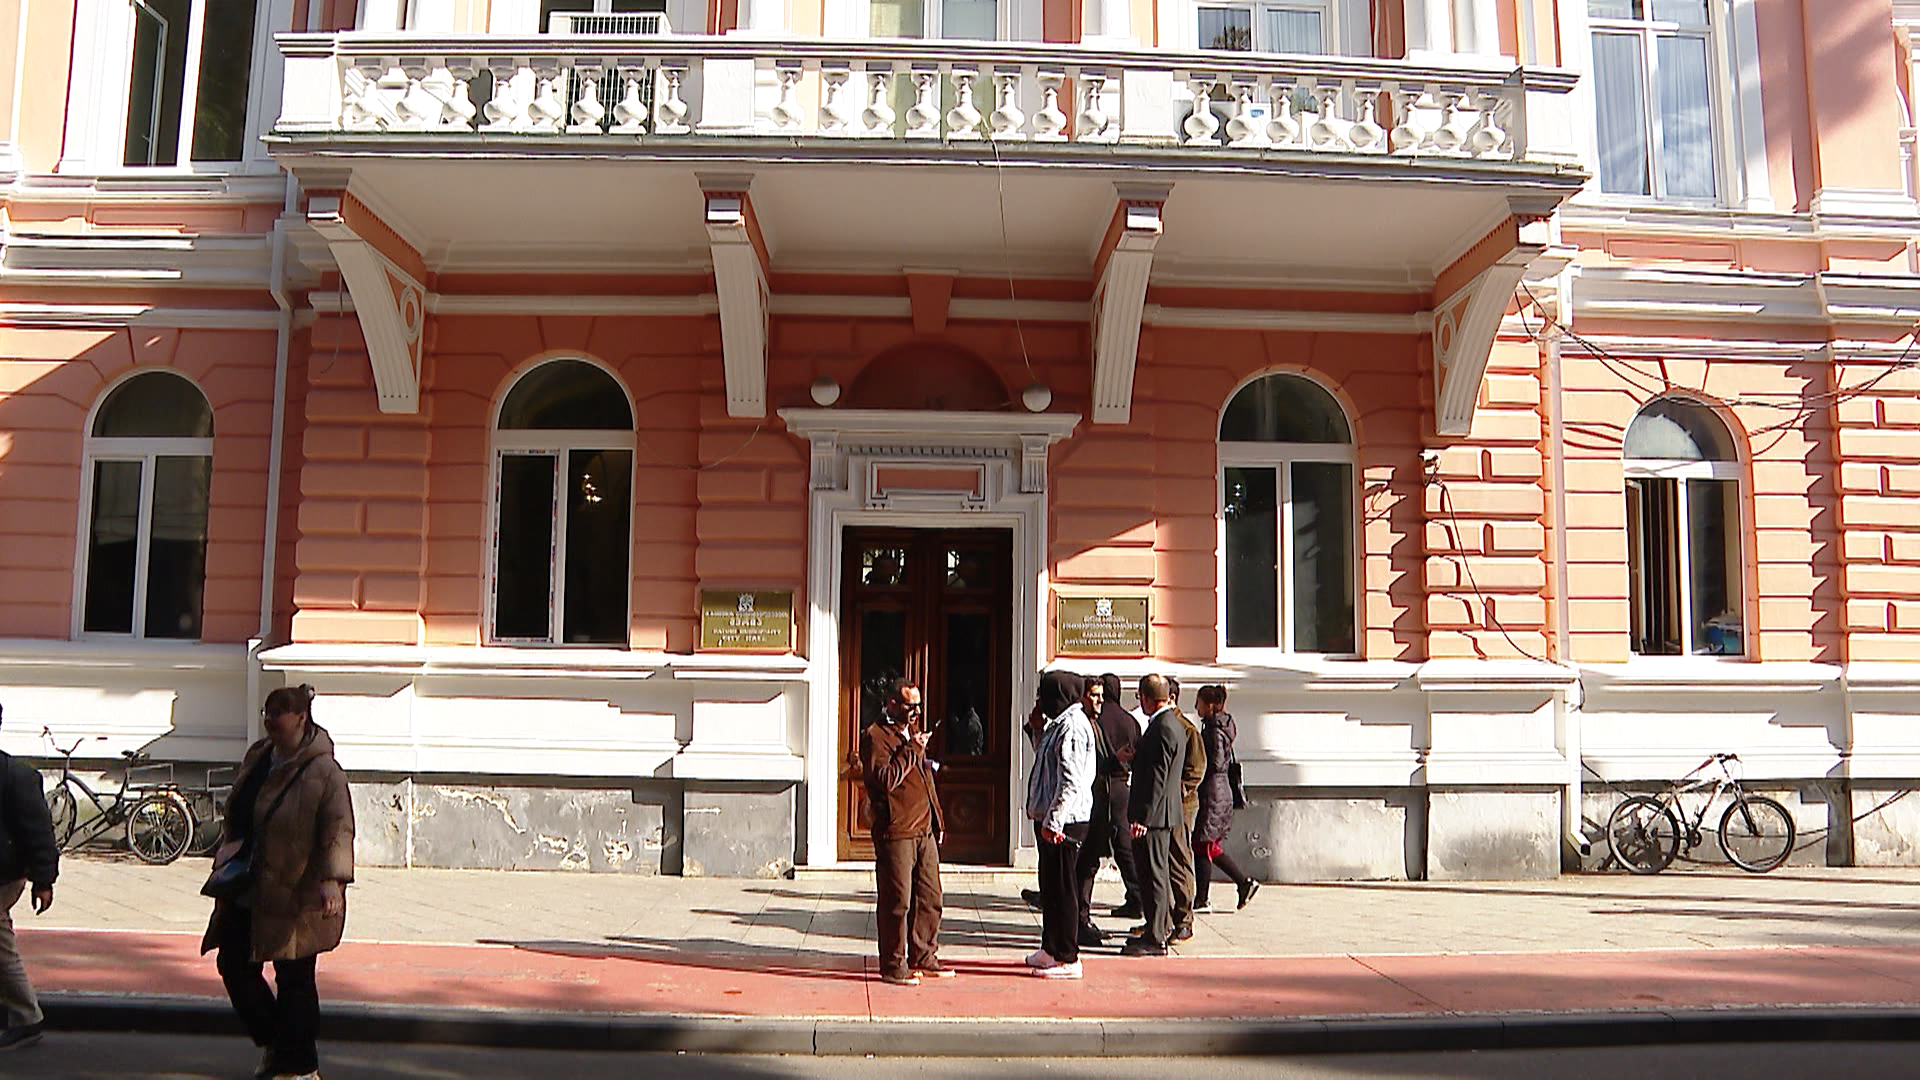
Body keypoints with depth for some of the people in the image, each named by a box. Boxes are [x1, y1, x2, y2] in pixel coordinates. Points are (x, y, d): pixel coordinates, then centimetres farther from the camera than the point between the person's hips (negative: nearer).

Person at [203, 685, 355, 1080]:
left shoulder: (324, 772, -17)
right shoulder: (257, 758, 8)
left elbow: (339, 830, -22)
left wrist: (333, 879, -33)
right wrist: (229, 853, 12)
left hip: (298, 894, -8)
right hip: (248, 890, 8)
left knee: (294, 980, 0)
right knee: (233, 964, 13)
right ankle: (273, 1043, 32)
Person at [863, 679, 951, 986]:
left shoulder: (911, 734, 20)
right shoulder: (875, 736, -8)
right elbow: (886, 779, -21)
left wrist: (937, 821, 23)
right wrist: (912, 750, -17)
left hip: (924, 832, 9)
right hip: (895, 833, -9)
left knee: (929, 898, 13)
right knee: (897, 902, -3)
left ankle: (923, 957, 25)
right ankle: (894, 966, 6)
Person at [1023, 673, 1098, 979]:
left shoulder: (1073, 726, -16)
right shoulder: (1060, 723, 16)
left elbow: (1072, 781, -23)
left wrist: (1053, 820, -24)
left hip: (1064, 822, -10)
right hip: (1052, 819, 10)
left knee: (1062, 888, -4)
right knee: (1051, 886, 17)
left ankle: (1067, 959, 2)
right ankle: (1051, 948, 28)